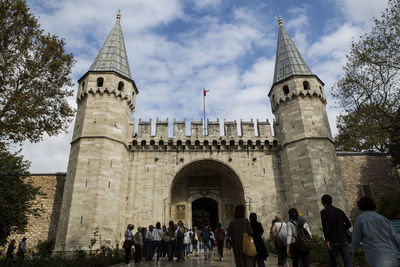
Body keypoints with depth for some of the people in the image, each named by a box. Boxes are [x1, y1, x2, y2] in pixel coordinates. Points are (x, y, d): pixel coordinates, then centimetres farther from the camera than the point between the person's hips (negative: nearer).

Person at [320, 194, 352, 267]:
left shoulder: (323, 212, -5)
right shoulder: (340, 211, 9)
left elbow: (325, 227, -16)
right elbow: (349, 224, 10)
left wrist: (327, 240, -14)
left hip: (333, 241, -3)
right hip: (343, 240, 3)